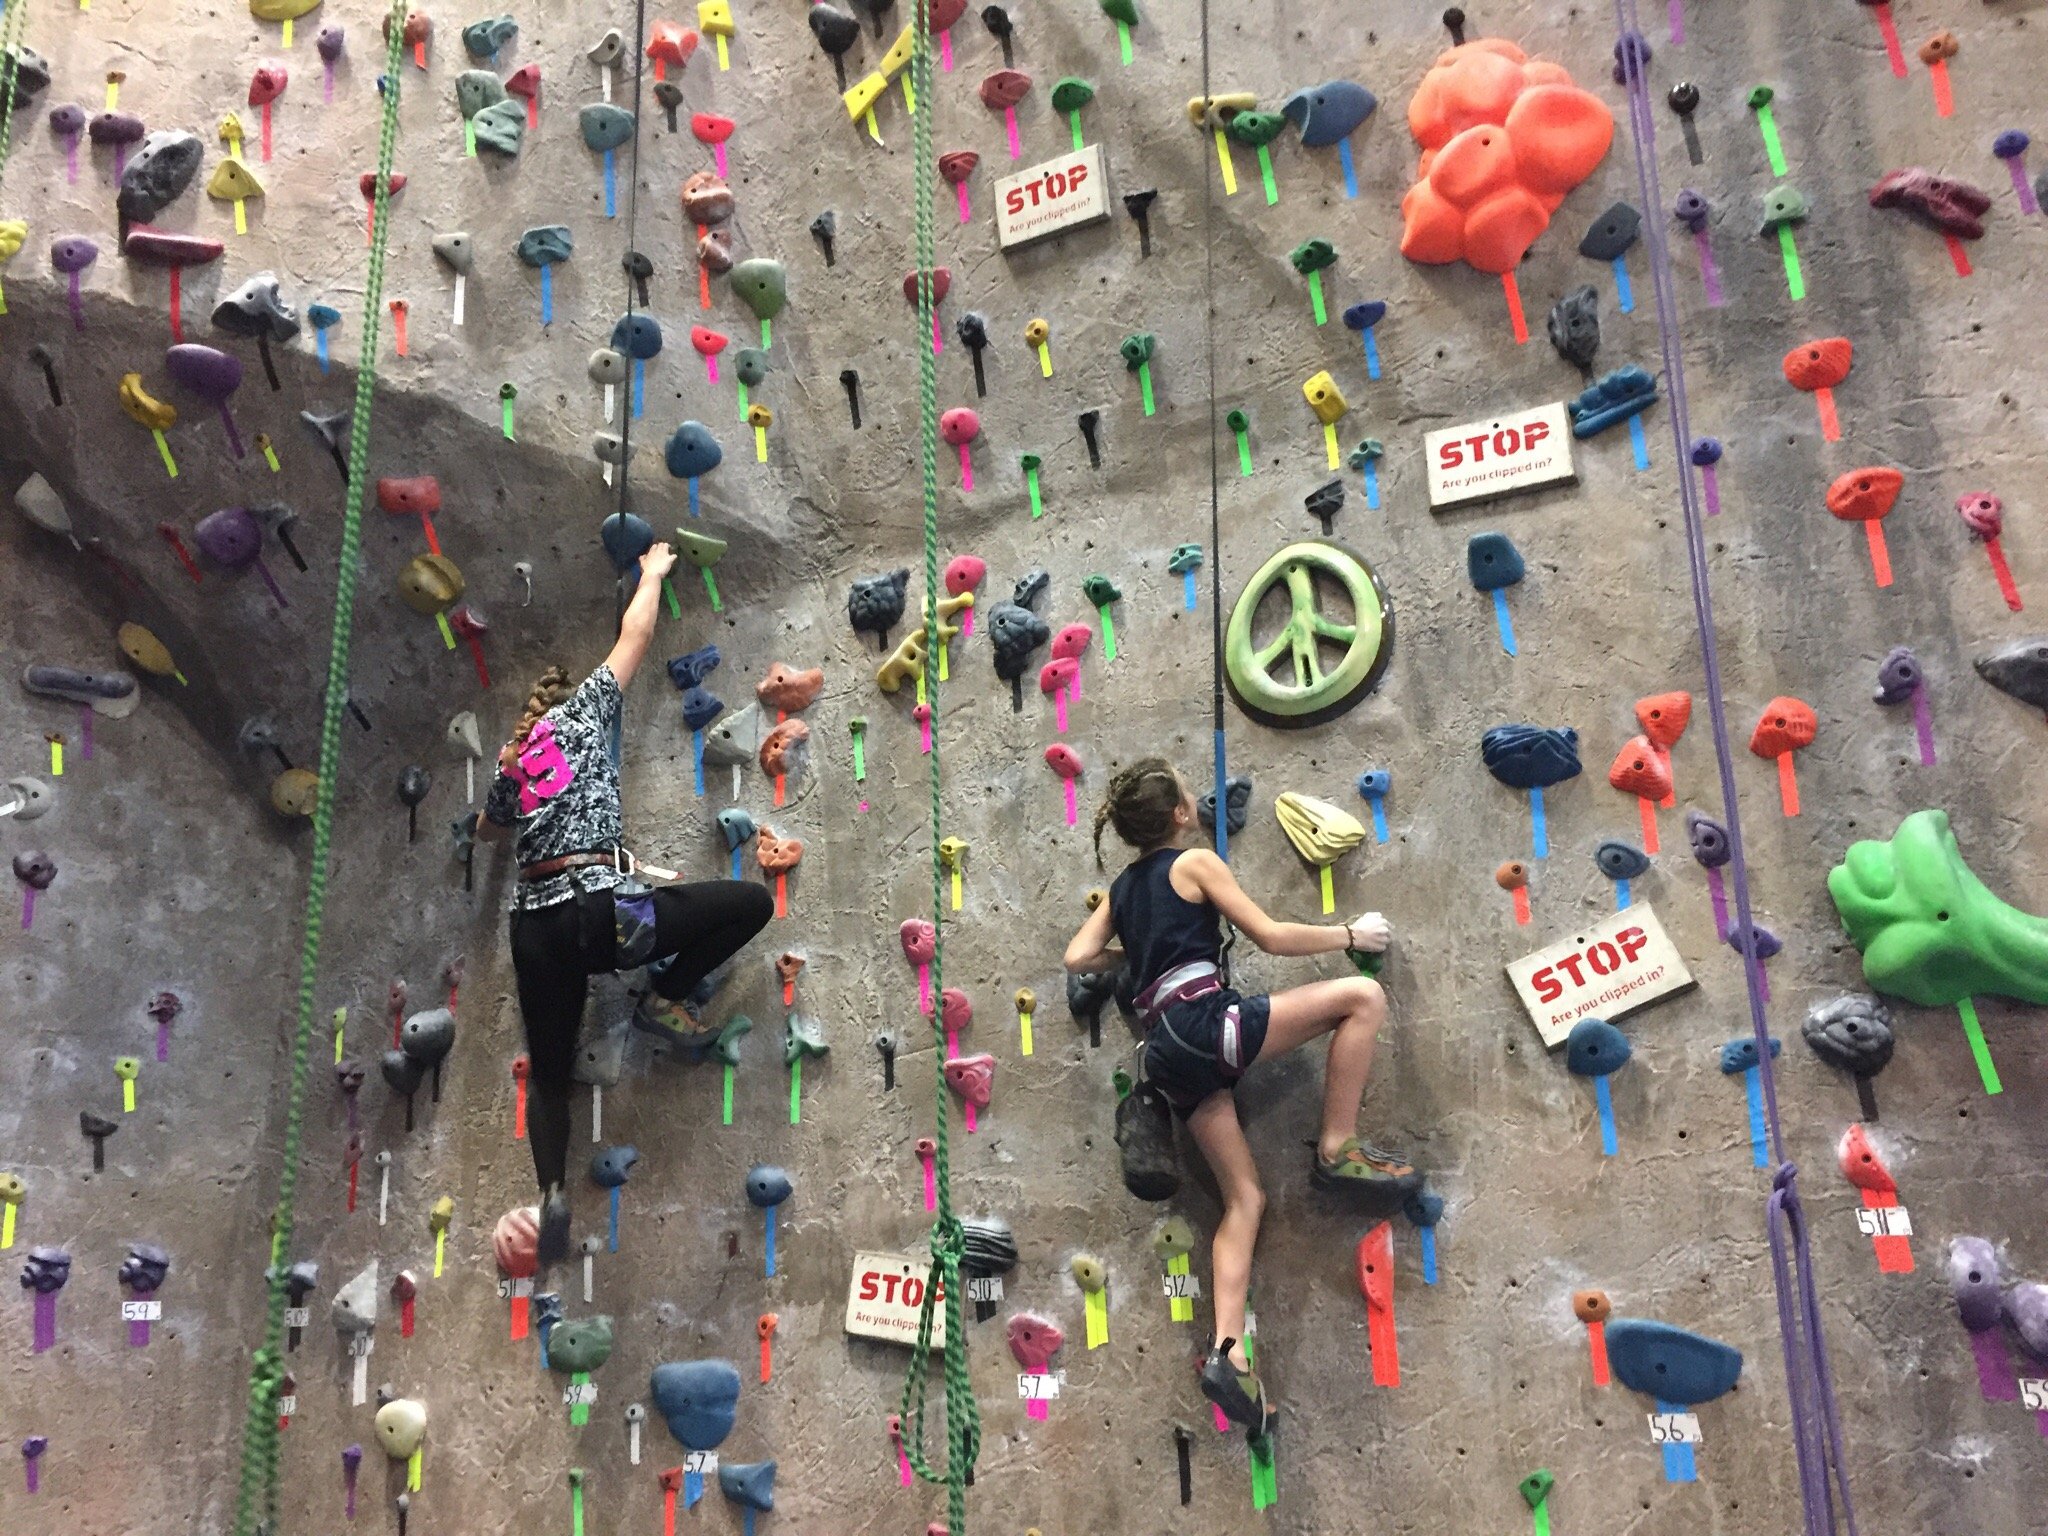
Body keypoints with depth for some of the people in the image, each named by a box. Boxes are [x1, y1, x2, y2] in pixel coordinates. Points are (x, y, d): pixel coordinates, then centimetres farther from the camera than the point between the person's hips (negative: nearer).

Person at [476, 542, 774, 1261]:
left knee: (549, 1073, 19)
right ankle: (666, 998, 8)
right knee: (751, 902, 4)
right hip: (600, 911, -6)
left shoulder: (511, 762, 22)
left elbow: (486, 828, 43)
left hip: (534, 927, 6)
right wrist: (653, 573, 30)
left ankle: (553, 1194, 3)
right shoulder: (583, 711, 9)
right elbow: (635, 633, 15)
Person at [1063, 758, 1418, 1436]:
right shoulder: (1195, 863, 2)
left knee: (1244, 1198, 9)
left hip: (1169, 1050, 8)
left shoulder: (1123, 887, 22)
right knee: (1363, 996, -7)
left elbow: (1078, 957, 18)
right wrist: (1351, 934, 11)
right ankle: (1338, 1152, -4)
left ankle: (1228, 1353, -3)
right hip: (1204, 1022, -8)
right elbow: (1272, 937, -2)